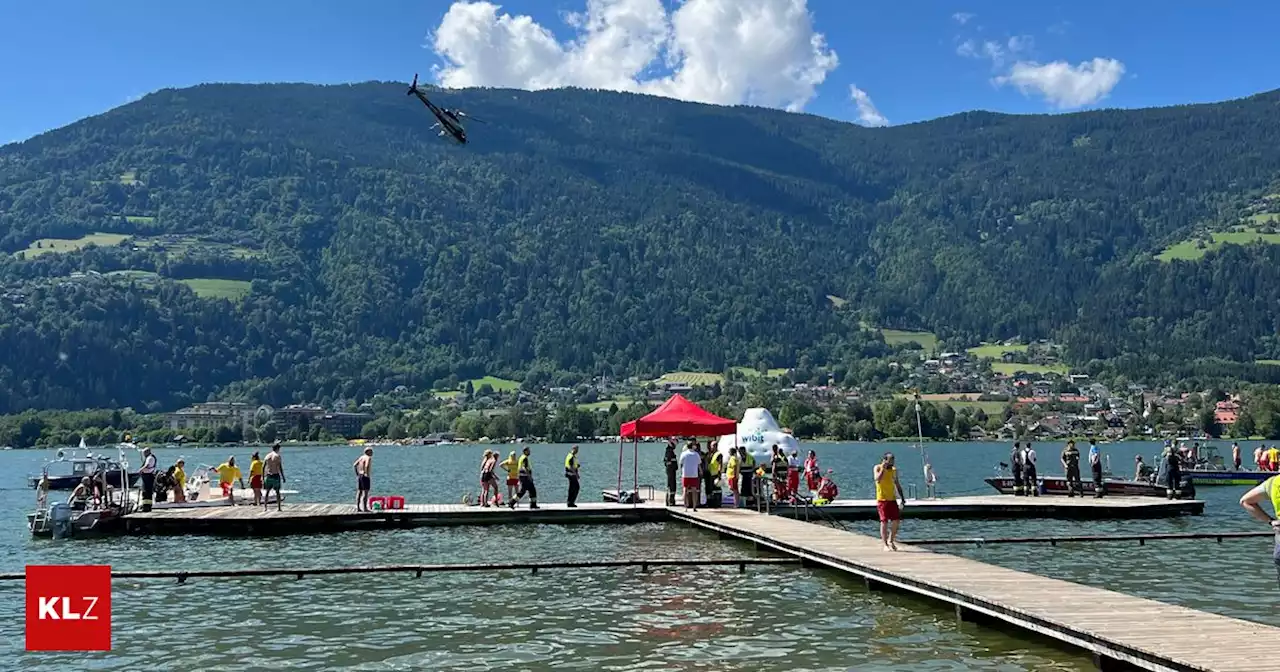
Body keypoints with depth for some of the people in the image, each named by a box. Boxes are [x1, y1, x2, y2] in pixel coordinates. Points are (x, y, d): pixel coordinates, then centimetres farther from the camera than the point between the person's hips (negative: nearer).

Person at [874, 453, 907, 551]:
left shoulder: (894, 470, 10)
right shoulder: (878, 468, -4)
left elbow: (897, 485, 18)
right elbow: (878, 480, -23)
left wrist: (902, 498, 13)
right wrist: (883, 468, -24)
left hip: (892, 499, 5)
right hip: (882, 499, -5)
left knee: (896, 521, -1)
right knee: (884, 522, -4)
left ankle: (891, 541, 18)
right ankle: (885, 545, 2)